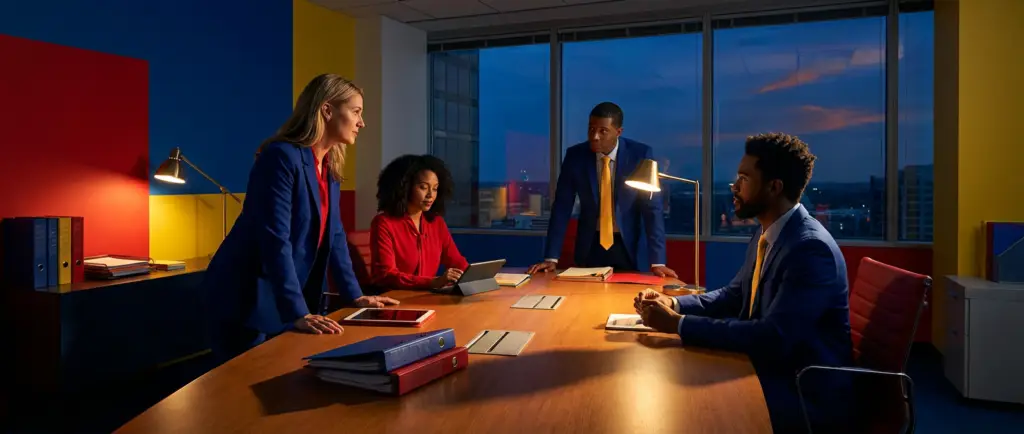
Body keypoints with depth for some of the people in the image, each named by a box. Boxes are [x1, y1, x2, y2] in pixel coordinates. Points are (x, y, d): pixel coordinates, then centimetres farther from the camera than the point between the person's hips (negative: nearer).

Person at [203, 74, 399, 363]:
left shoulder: (330, 166, 7)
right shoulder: (282, 157, -20)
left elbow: (334, 235, 10)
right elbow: (275, 240, -26)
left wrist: (354, 295, 6)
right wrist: (297, 313, -30)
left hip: (293, 299, 8)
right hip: (248, 300, -8)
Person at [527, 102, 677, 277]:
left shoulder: (640, 154, -14)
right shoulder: (575, 155, -9)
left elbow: (652, 208, -14)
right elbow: (562, 207, -7)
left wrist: (657, 261, -20)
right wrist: (551, 258, -12)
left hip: (628, 246, -1)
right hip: (590, 245, 1)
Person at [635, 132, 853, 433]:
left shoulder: (812, 248, -24)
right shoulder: (766, 235, 5)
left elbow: (773, 338, -30)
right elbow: (735, 295, 14)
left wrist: (678, 324, -26)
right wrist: (673, 304, -3)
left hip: (808, 392, -8)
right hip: (770, 370, 8)